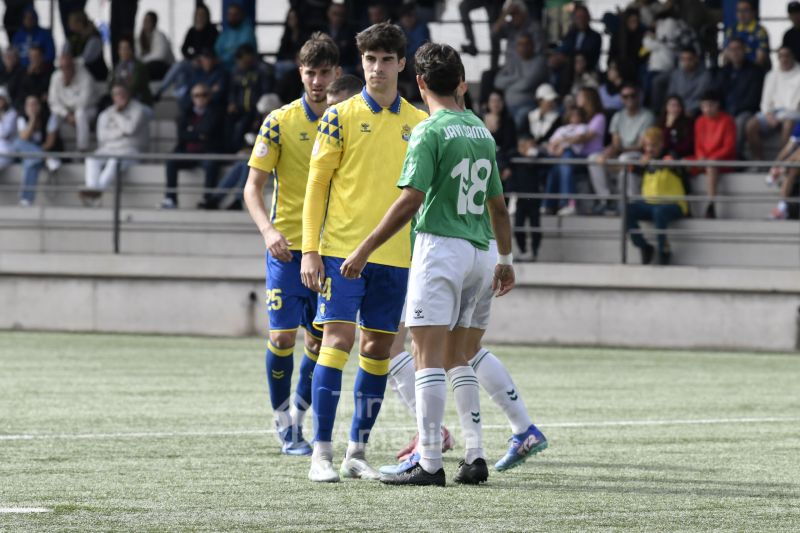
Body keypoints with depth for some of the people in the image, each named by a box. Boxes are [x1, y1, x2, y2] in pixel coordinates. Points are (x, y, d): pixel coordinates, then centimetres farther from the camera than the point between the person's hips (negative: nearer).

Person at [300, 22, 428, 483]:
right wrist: (310, 250, -6)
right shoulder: (341, 116, 0)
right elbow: (317, 183, 0)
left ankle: (358, 452, 12)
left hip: (395, 255, 4)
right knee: (338, 340, -11)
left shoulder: (418, 124, 9)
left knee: (378, 348, 5)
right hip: (341, 250, -3)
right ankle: (322, 453, -9)